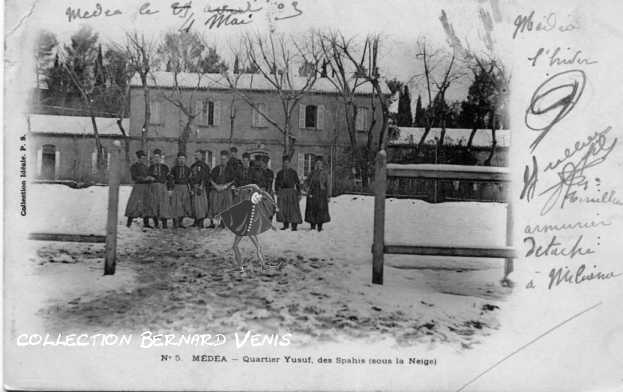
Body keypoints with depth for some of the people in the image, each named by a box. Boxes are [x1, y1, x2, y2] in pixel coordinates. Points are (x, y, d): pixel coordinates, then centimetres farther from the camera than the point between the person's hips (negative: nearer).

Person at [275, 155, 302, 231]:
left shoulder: (293, 172, 2)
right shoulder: (280, 173, 10)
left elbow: (298, 183, 2)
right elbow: (276, 183, 12)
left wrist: (299, 194, -2)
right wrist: (277, 192, 1)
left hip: (291, 192, -3)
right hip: (282, 192, 3)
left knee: (293, 209, -6)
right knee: (282, 209, 2)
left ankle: (294, 226, -3)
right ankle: (285, 225, 14)